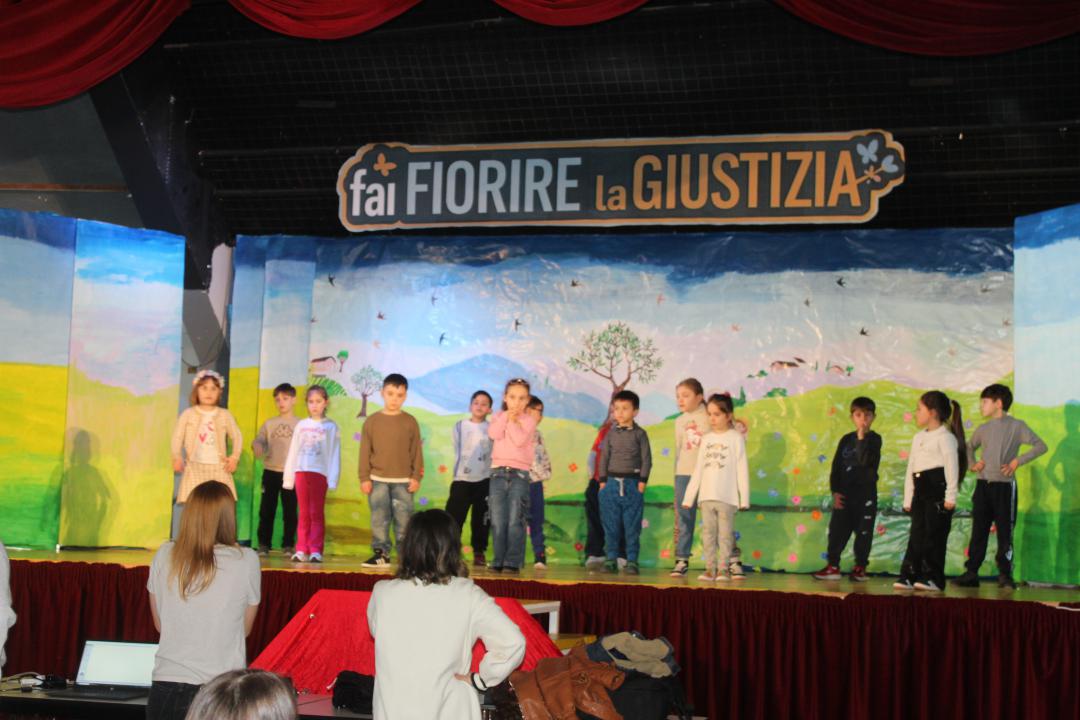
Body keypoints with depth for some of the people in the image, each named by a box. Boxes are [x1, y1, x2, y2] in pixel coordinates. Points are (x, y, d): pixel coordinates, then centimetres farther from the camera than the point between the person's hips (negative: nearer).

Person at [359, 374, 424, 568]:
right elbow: (365, 452, 3)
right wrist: (364, 477, -2)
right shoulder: (372, 421, 2)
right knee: (379, 519, 2)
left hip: (403, 481, 0)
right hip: (378, 479, 1)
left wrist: (416, 477, -2)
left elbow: (416, 452, 4)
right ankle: (381, 553, 9)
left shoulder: (410, 422, 3)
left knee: (404, 519, 0)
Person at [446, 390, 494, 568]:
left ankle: (479, 552, 12)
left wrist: (494, 475, -4)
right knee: (454, 515, -6)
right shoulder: (460, 426, 7)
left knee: (481, 518, 4)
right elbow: (457, 451, 10)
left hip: (484, 480, 0)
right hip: (462, 479, 0)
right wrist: (458, 470, 6)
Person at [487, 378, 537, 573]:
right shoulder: (498, 417, 13)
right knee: (498, 521, 1)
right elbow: (493, 434, -8)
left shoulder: (528, 421, 3)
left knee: (515, 521, -9)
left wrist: (513, 421, -5)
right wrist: (506, 416, -5)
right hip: (498, 472, 3)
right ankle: (498, 561, 6)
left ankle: (513, 561, -7)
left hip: (519, 473, -3)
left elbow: (519, 440, -15)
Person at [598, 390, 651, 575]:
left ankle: (632, 561, 7)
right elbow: (604, 457, 10)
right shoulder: (611, 434, 8)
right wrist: (603, 480, 4)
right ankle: (610, 559, 11)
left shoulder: (639, 434, 1)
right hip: (612, 482, 2)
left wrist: (642, 481, -6)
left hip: (632, 484, -2)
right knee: (610, 524, 4)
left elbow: (646, 459, 0)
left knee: (632, 525, 1)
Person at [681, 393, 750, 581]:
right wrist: (689, 496, 10)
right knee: (708, 533, 5)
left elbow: (742, 469, -3)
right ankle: (710, 568, 9)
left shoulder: (736, 438, -1)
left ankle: (723, 568, 4)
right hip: (706, 496, 5)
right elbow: (698, 470, 13)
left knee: (725, 534, -1)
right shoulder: (706, 439, 11)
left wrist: (744, 497, -9)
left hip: (727, 497, -4)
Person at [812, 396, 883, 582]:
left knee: (864, 532, 1)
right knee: (837, 530, 2)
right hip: (844, 494, 3)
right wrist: (835, 491, 0)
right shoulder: (846, 440, 9)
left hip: (866, 494, -3)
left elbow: (865, 460, -19)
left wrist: (862, 438, -20)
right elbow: (836, 467, 8)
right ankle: (832, 566, 9)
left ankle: (860, 567, 11)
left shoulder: (874, 439, -2)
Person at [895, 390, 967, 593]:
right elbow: (910, 469, 22)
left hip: (938, 489, -8)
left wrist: (950, 496, -16)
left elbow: (952, 466, -10)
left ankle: (934, 578, -4)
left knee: (934, 534, -7)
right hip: (921, 491, 8)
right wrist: (908, 498, 18)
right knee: (917, 534, 4)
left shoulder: (945, 437, -4)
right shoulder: (918, 437, 22)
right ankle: (909, 575, 2)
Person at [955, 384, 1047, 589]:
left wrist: (1017, 461, -14)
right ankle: (971, 573, 7)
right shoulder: (983, 429, 12)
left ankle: (1005, 574, 6)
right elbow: (970, 447, 29)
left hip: (1004, 486, -4)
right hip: (983, 485, 4)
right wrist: (972, 463, 9)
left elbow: (1040, 446, -7)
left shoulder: (1016, 426, -2)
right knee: (978, 531, 4)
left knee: (1005, 532, -1)